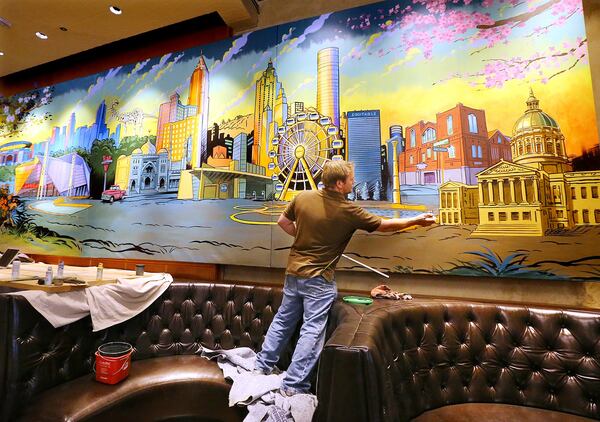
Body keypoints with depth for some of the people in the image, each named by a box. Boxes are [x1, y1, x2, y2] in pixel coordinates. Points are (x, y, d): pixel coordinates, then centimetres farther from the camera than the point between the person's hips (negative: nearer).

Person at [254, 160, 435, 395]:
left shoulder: (303, 197, -5)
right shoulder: (348, 211, -16)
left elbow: (283, 222, 7)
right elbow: (384, 225, -4)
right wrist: (416, 221, 9)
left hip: (294, 271, 6)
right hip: (318, 279, -6)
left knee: (284, 319, 22)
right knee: (312, 330, 8)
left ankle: (263, 365, 36)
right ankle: (293, 385, 19)